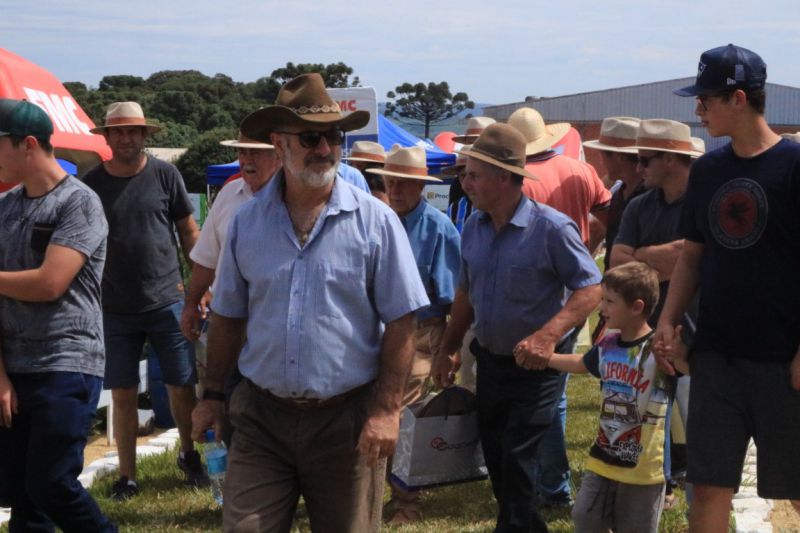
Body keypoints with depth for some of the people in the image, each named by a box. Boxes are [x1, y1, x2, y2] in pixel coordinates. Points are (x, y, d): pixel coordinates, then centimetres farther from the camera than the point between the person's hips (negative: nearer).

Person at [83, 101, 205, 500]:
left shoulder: (165, 175, -1)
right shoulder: (92, 183, 0)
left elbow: (188, 230, 6)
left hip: (167, 301, 0)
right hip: (115, 309, 1)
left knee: (181, 386, 5)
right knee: (123, 393, 5)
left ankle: (189, 455, 29)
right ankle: (127, 476, 16)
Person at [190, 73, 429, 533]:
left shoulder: (375, 221, -6)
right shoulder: (248, 222, 4)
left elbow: (400, 325, -6)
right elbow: (229, 318, 13)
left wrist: (387, 411, -12)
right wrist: (212, 396, 12)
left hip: (347, 419, -2)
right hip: (261, 416, 2)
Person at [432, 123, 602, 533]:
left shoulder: (551, 228, -19)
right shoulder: (473, 229, 1)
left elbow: (590, 289, -20)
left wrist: (547, 336, -32)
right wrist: (447, 349, 12)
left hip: (535, 366, -6)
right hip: (490, 361, 7)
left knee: (516, 461, -7)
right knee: (494, 459, 15)